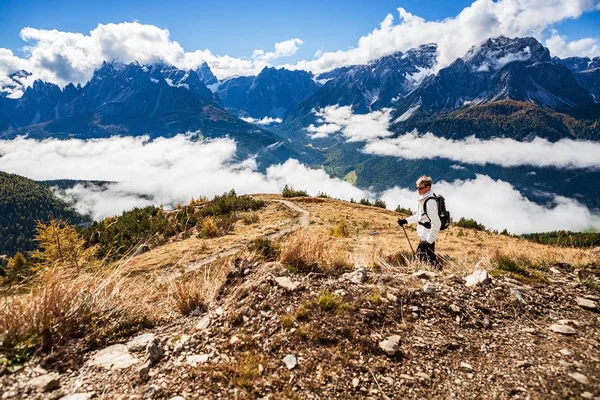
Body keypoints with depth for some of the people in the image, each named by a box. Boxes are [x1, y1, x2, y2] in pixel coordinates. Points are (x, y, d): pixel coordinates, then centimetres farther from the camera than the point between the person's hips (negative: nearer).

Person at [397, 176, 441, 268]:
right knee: (419, 255, 22)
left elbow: (436, 223, -27)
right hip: (424, 236, 11)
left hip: (428, 237, -10)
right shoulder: (423, 200, 7)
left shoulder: (430, 202, -23)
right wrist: (406, 221, 20)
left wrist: (429, 241, -27)